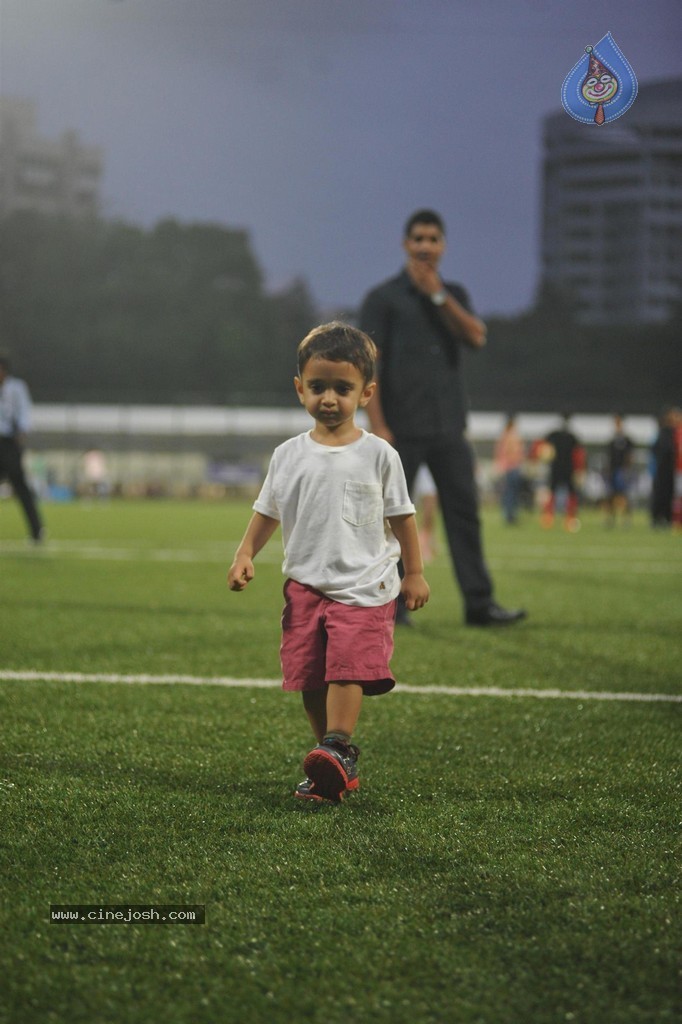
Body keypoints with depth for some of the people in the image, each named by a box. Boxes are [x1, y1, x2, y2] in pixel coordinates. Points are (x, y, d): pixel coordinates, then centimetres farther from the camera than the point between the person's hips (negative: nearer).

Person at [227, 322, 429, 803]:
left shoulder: (378, 455, 0)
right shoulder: (289, 456, 6)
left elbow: (402, 516, 7)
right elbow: (267, 511, 14)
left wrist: (415, 573, 9)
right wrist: (245, 555, 2)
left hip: (364, 585, -3)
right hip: (306, 583, 3)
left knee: (348, 667, -20)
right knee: (309, 678, 1)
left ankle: (338, 748, -24)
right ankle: (339, 765, 8)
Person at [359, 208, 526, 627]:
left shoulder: (454, 295, 15)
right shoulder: (383, 298, 0)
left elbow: (476, 337, -3)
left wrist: (438, 295, -9)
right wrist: (378, 427, -14)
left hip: (449, 429, 4)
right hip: (402, 430, -4)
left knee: (465, 512, -1)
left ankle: (480, 603, -1)